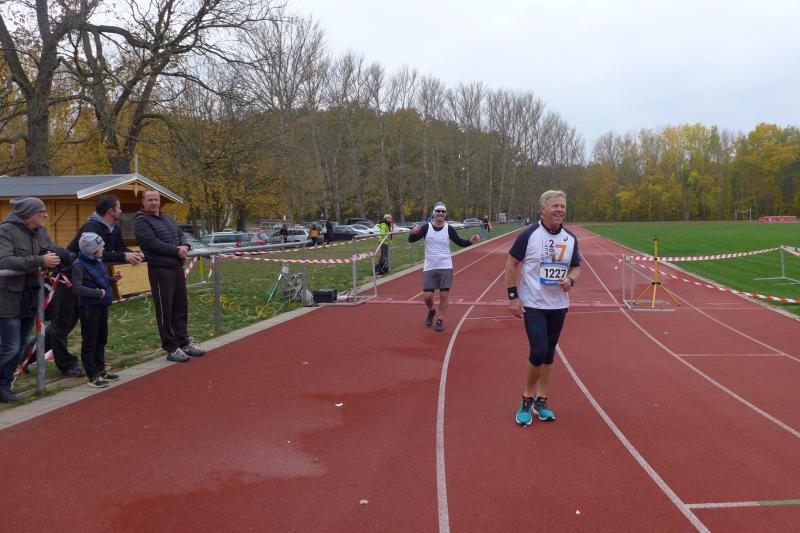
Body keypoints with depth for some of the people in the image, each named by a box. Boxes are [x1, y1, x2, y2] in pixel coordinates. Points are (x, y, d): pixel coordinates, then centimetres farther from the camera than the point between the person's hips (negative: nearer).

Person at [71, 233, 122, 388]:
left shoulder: (98, 261, 8)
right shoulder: (79, 265, -15)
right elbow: (77, 288, -23)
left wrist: (112, 279, 0)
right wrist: (98, 292, -21)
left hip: (102, 305, 8)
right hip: (89, 307, -8)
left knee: (101, 340, 16)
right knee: (89, 341, 0)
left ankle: (100, 370, 28)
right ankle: (92, 376, 6)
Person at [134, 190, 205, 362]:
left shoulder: (167, 218, 18)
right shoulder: (142, 222, -5)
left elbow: (181, 234, 16)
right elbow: (153, 244, -16)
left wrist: (184, 246, -6)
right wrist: (176, 250, -14)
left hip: (177, 267, 8)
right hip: (160, 269, -8)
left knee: (181, 306, 12)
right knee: (165, 309, -2)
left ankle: (183, 343, 22)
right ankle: (171, 348, 4)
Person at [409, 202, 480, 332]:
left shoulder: (449, 229, -2)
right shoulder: (426, 227, -5)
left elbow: (460, 243, 5)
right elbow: (412, 240, -9)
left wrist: (470, 241, -15)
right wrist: (412, 233, -32)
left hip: (446, 267, 0)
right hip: (429, 268, 0)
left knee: (444, 295, 0)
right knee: (427, 296, 0)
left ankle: (441, 320, 16)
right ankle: (431, 311, 32)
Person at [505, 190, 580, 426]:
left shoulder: (570, 238, 3)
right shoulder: (529, 234, -10)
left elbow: (576, 267, 14)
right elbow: (511, 264, -6)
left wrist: (571, 280, -10)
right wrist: (512, 296, -11)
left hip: (558, 305, 5)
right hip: (533, 304, -4)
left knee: (549, 354, 10)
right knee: (538, 352, -12)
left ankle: (541, 400, 24)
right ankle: (527, 399, 10)